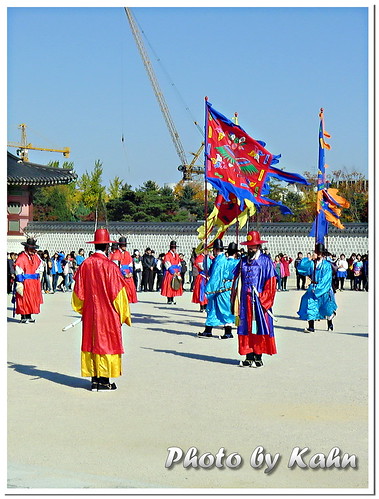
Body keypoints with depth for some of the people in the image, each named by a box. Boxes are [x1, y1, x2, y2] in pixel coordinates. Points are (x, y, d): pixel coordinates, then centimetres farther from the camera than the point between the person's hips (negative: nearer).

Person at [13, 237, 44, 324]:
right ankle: (23, 317, 1)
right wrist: (20, 282, -21)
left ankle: (29, 316, 20)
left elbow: (41, 266, 24)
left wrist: (37, 272, 6)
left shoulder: (36, 257, 11)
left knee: (32, 299, 11)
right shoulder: (21, 257, -11)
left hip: (34, 282, 7)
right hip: (25, 282, -7)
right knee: (24, 300, -4)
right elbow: (18, 271, -16)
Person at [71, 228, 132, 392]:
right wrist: (123, 315, 0)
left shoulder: (85, 265, -2)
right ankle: (104, 381, 6)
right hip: (108, 314, -4)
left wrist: (82, 310, 19)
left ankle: (94, 379, 14)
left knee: (91, 342, 11)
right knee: (106, 343, 4)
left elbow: (78, 291, 5)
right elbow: (118, 293, -11)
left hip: (89, 313, 4)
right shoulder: (110, 266, -14)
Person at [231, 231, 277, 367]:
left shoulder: (265, 260, 0)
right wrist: (235, 301, 8)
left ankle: (258, 358, 3)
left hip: (259, 300, -4)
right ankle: (249, 357, 10)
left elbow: (271, 282, -5)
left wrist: (264, 300, -12)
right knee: (245, 329, 4)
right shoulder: (243, 261, 14)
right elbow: (237, 281, 16)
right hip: (245, 300, 4)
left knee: (259, 328, -3)